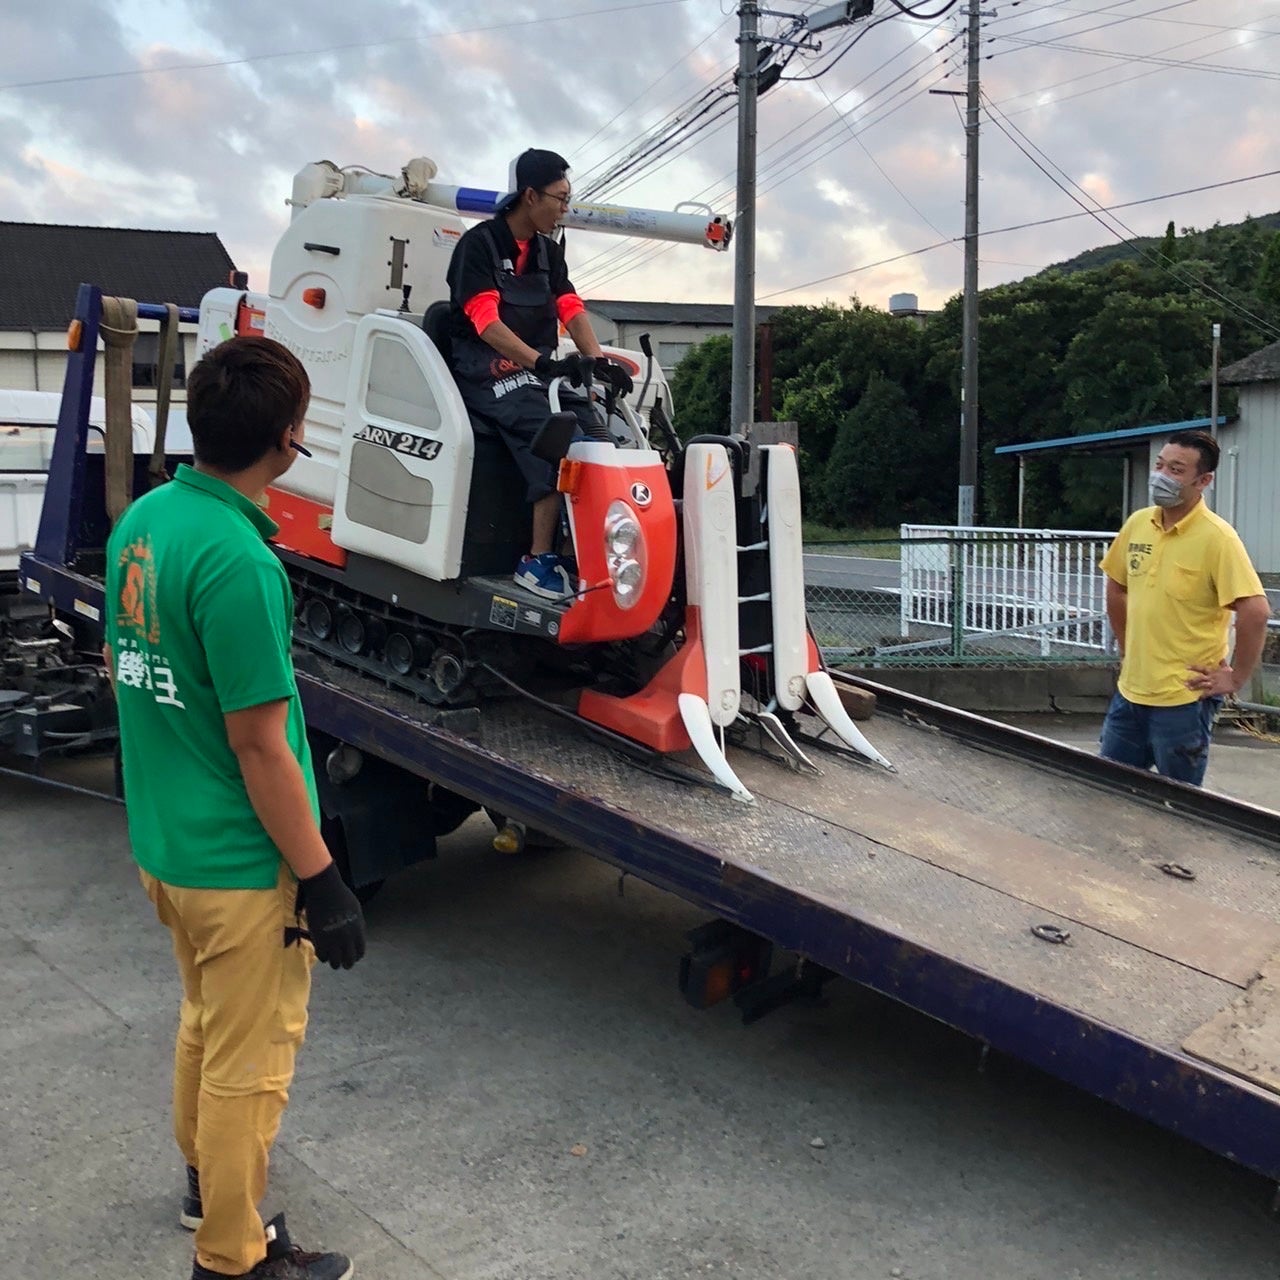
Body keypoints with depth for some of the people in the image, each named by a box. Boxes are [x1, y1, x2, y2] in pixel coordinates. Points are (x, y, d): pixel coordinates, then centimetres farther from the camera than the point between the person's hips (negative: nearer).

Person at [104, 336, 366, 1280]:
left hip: (161, 840, 9)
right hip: (239, 864, -9)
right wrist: (321, 882, -16)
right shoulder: (238, 562, -28)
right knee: (249, 1063, 10)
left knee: (205, 1022, 29)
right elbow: (259, 746, -25)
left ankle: (205, 1175, 50)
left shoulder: (142, 520, -1)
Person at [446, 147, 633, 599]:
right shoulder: (479, 244, -5)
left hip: (540, 368, 7)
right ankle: (538, 560, -28)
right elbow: (486, 322, -18)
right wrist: (542, 362, -32)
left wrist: (596, 360, -13)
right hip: (489, 370, -7)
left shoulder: (549, 252, 17)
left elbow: (571, 308, 7)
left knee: (594, 433, -19)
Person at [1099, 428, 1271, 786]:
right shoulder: (1137, 524, 4)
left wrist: (1236, 678, -14)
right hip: (1130, 691, 6)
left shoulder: (1216, 537, -16)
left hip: (1184, 699, -6)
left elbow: (1256, 611, -21)